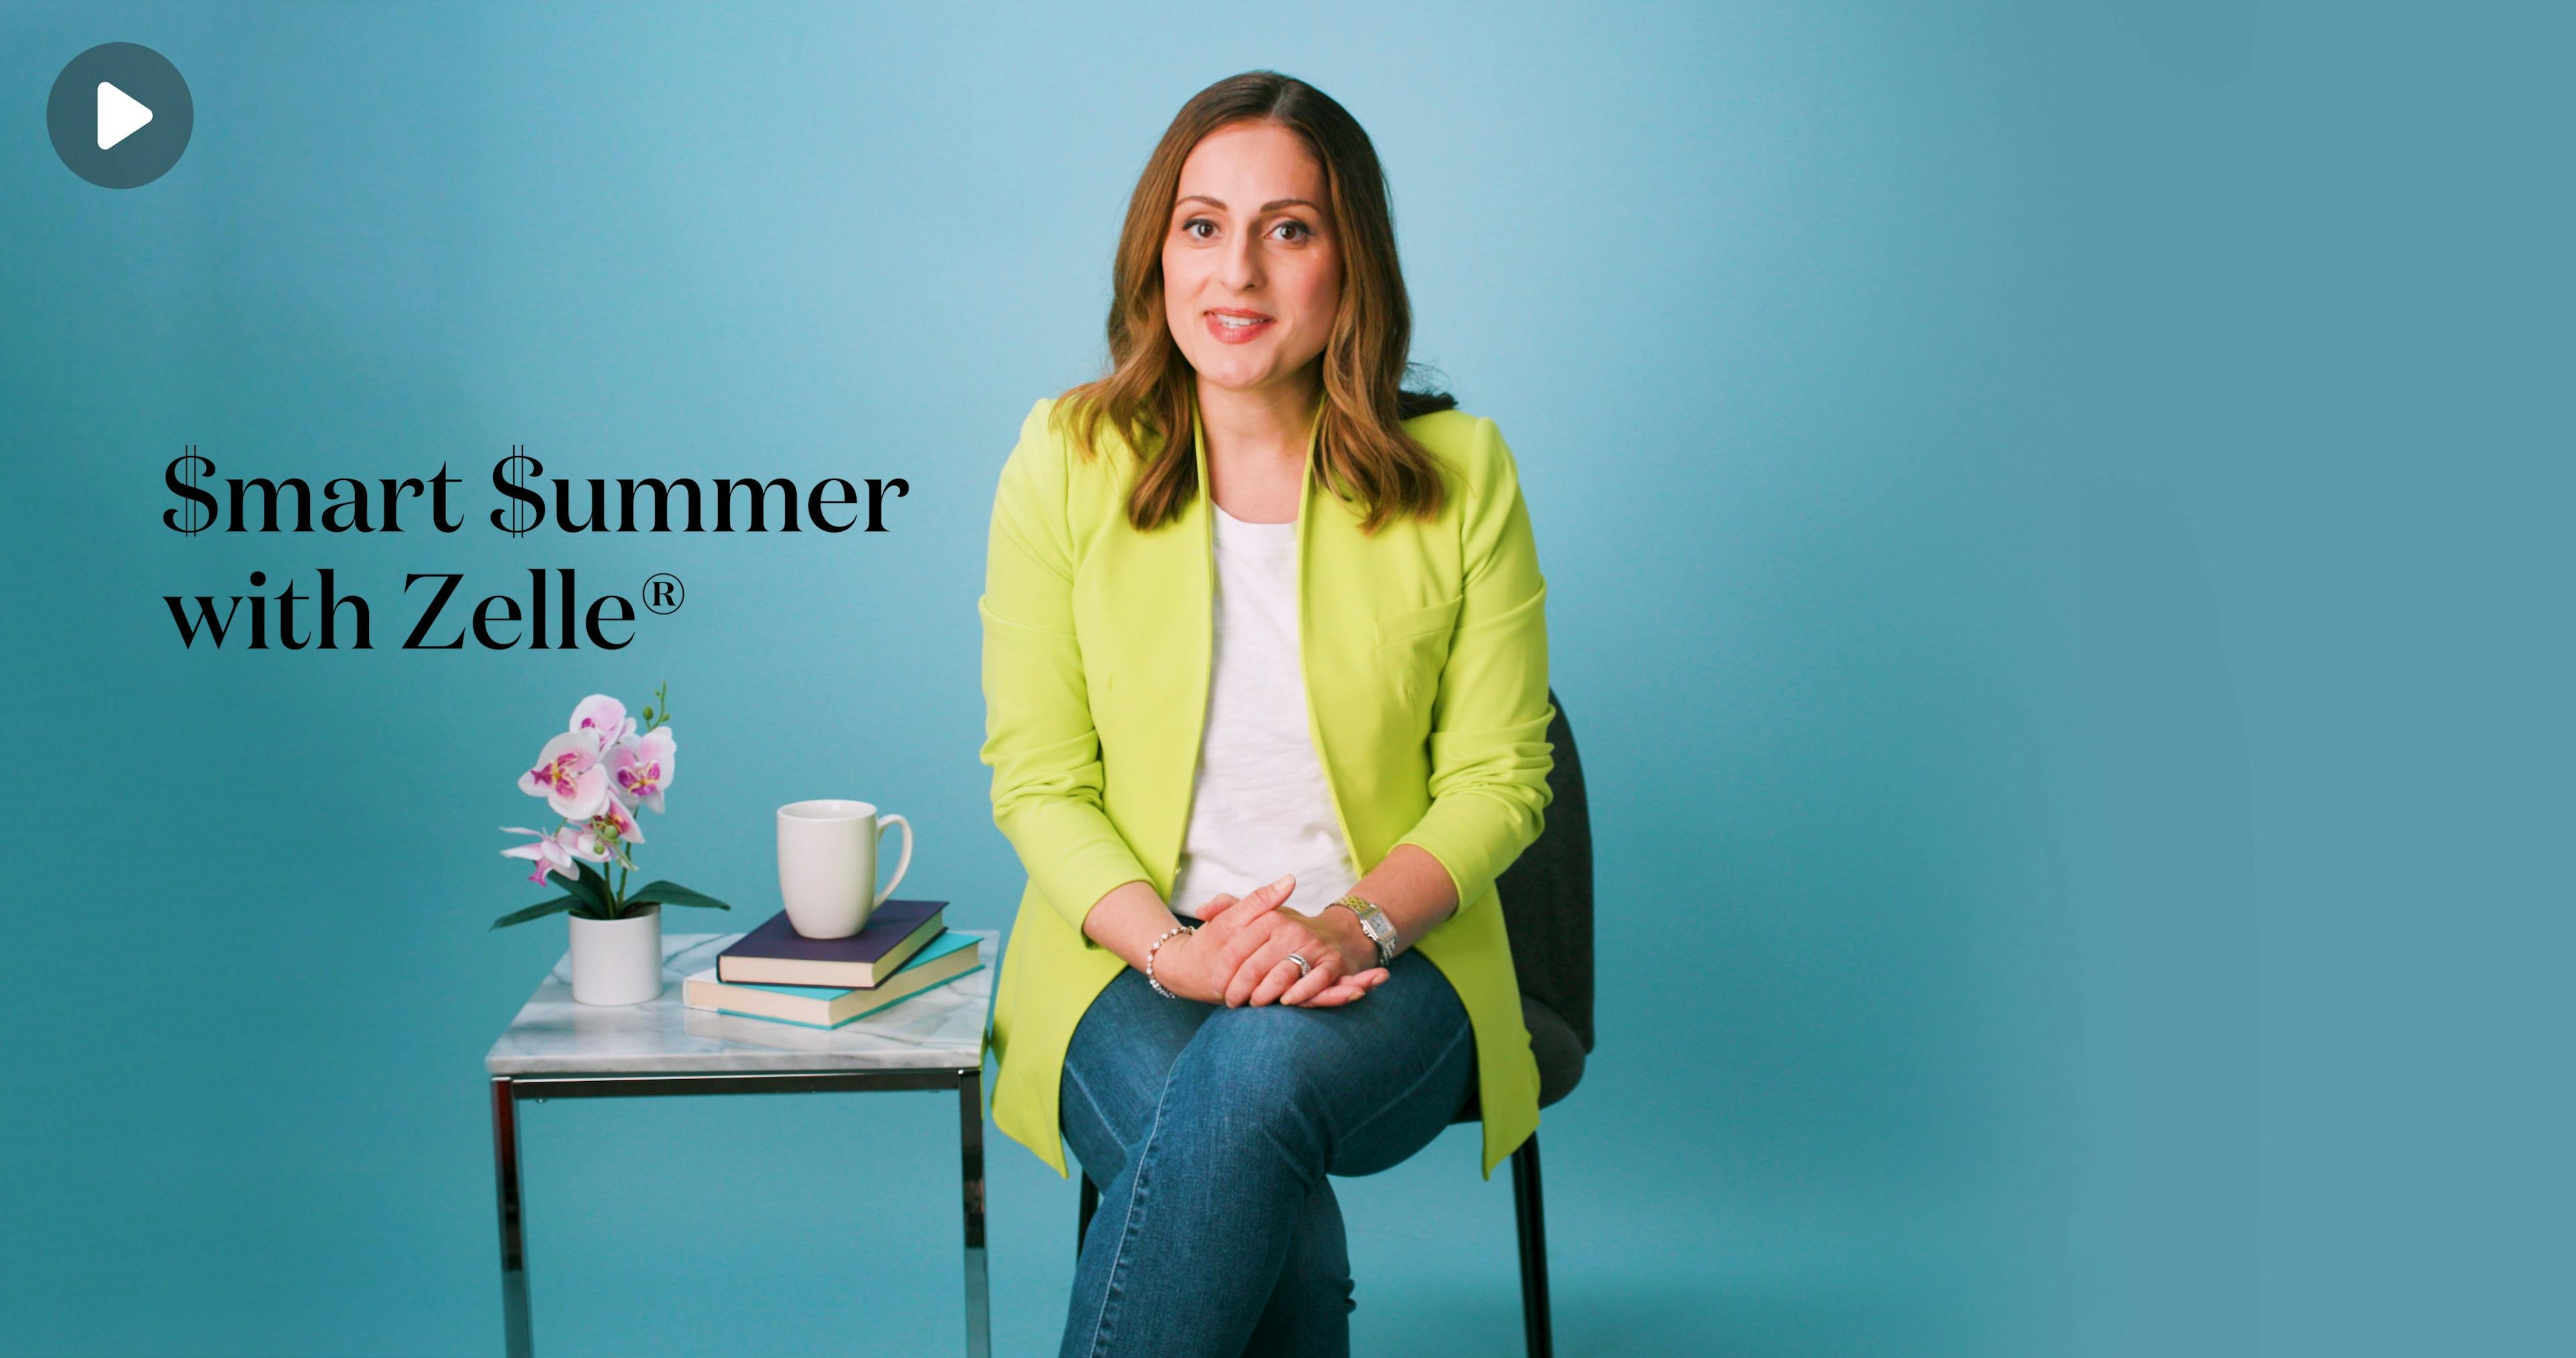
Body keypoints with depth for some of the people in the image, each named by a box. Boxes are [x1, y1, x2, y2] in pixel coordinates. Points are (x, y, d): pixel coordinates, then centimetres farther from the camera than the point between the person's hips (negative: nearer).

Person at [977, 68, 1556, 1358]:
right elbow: (1035, 778, 0)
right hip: (1129, 961, 0)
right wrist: (1171, 946, -17)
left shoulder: (1462, 473, -1)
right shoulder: (1066, 458, 0)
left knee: (1259, 1073, -35)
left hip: (1389, 958, 0)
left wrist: (1350, 924, -18)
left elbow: (1498, 778, 1)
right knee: (1283, 1237, -32)